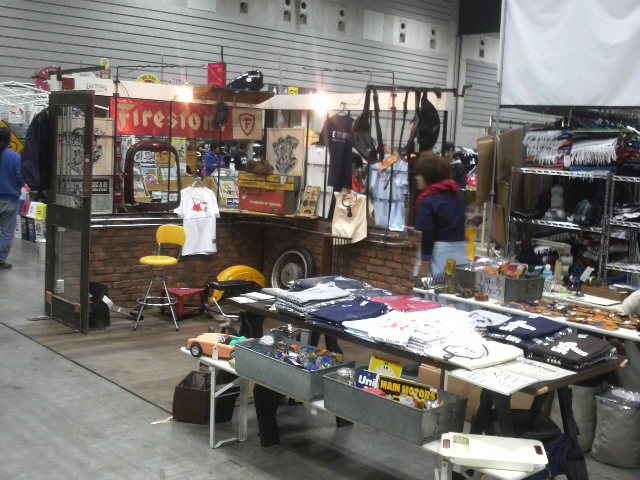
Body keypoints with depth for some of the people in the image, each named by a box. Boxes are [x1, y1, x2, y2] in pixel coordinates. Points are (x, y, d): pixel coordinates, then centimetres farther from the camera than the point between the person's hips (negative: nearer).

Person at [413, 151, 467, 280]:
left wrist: (424, 264, -13)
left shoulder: (427, 201, -13)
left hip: (438, 253, -7)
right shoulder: (458, 195, 9)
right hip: (461, 253, 7)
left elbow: (426, 234, -16)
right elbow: (461, 226, 12)